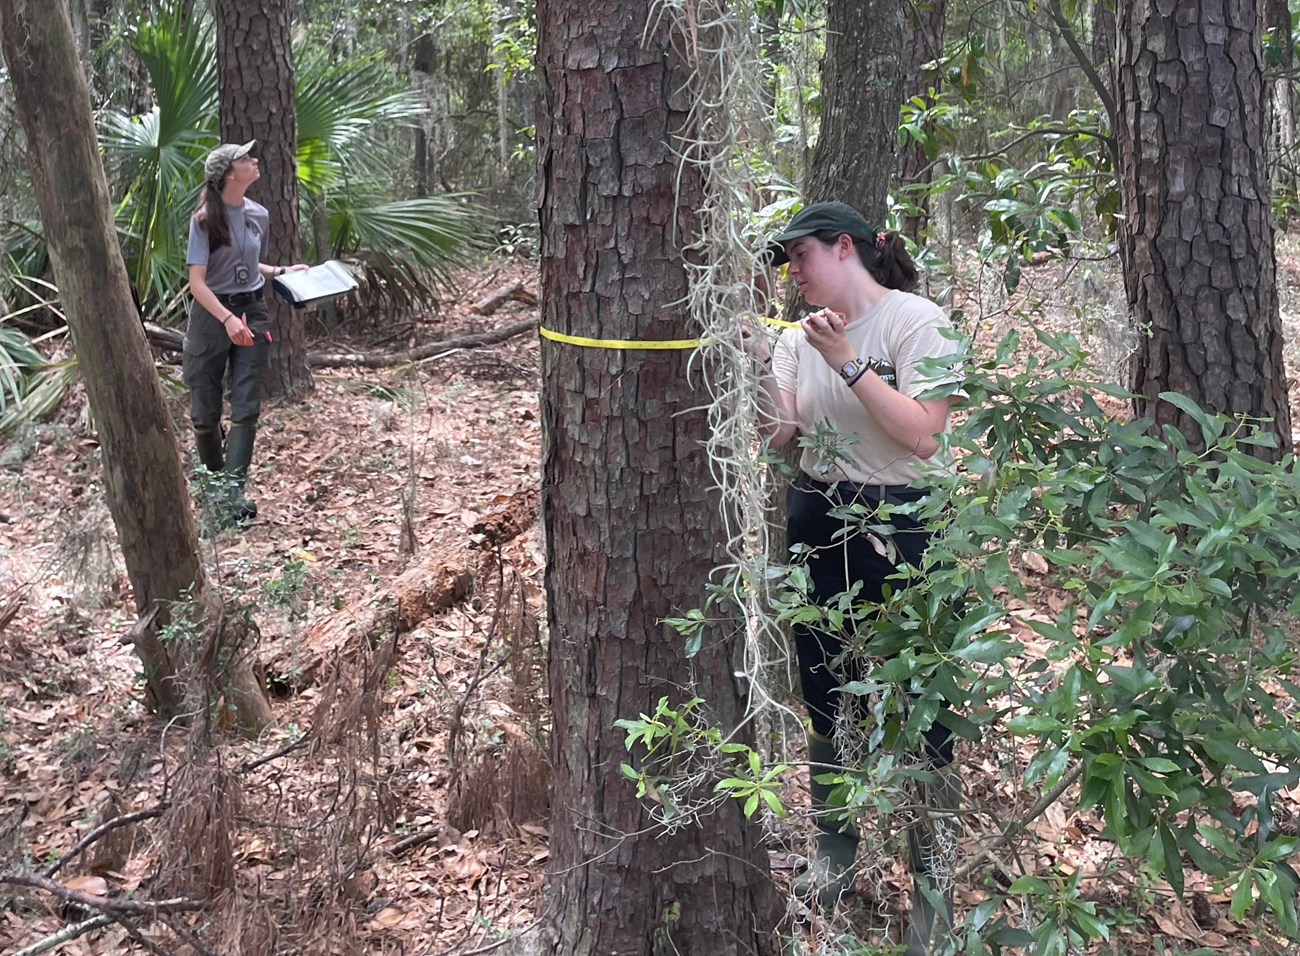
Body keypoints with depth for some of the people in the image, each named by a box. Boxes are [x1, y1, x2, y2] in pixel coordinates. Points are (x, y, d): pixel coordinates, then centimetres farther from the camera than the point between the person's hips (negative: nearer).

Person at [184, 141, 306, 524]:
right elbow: (197, 282, -16)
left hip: (251, 312, 4)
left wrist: (282, 271, 9)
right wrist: (227, 319, -27)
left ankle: (233, 494, -9)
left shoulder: (258, 215, 6)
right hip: (211, 315, -4)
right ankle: (212, 479, 28)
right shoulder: (205, 219, -11)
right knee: (205, 410, 4)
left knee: (246, 408, -6)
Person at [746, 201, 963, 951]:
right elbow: (777, 432, 1)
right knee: (825, 696, 14)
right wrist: (759, 360, -11)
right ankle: (835, 853, 32)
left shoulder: (916, 321, -10)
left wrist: (849, 363, -21)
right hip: (818, 522, 6)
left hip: (901, 524, -6)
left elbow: (922, 437, -19)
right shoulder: (801, 335, 7)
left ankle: (934, 879, 13)